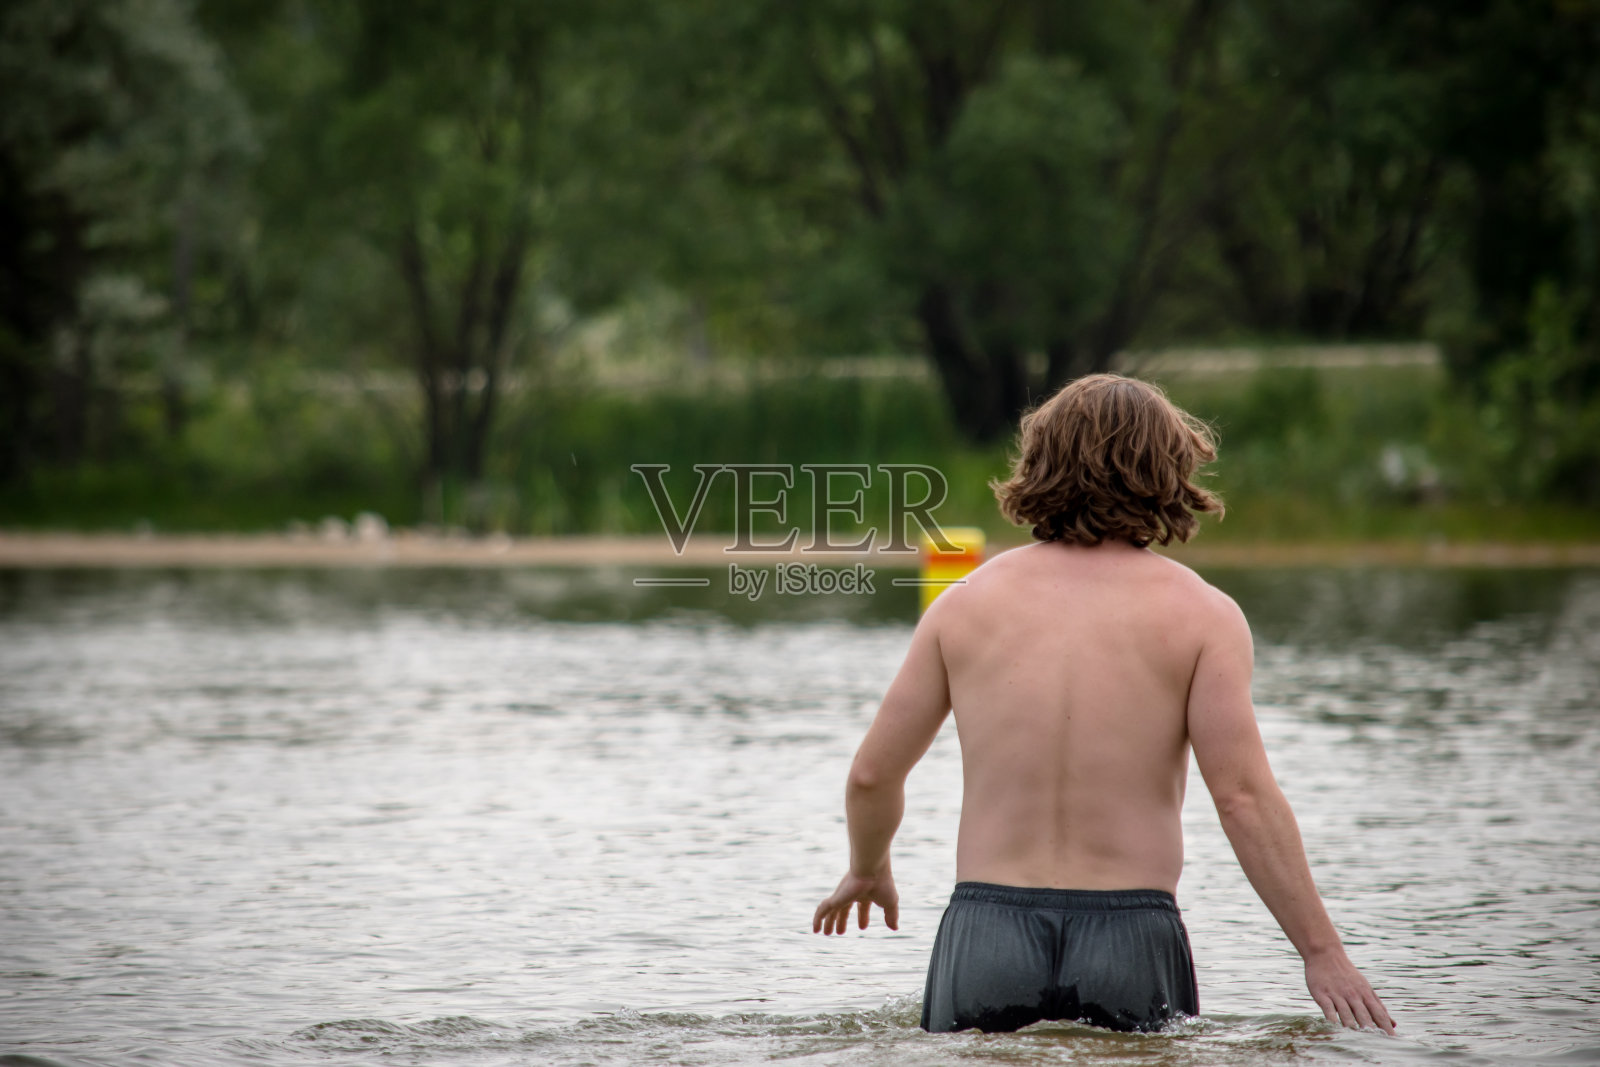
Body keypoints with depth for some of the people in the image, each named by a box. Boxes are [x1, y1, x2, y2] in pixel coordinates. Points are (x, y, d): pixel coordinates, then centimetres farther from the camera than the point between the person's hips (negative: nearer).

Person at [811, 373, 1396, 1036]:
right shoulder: (1199, 613, 2)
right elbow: (1243, 794, -8)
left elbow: (873, 773, 12)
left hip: (986, 932, 2)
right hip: (1131, 943, -2)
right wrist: (1321, 952, -4)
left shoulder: (970, 601, 9)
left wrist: (867, 870, 33)